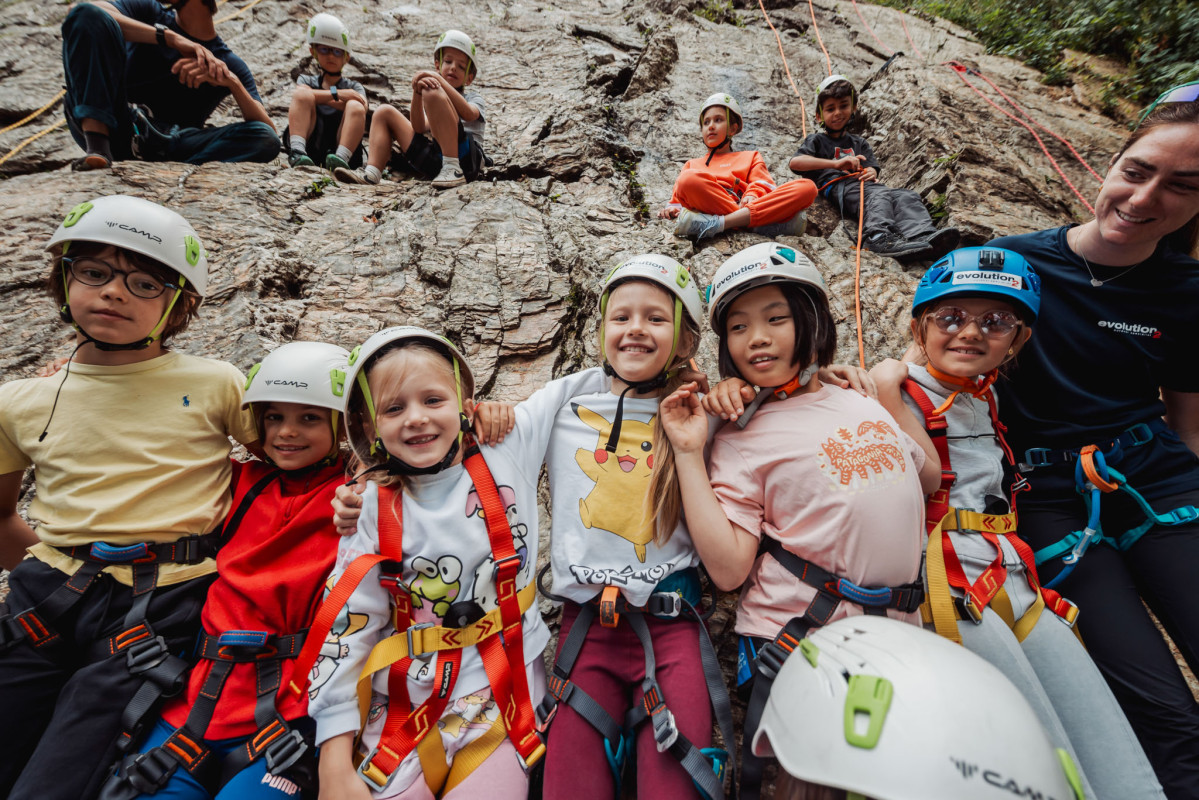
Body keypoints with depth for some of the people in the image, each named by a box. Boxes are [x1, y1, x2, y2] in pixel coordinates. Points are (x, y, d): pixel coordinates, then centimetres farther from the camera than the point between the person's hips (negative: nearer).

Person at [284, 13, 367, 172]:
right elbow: (300, 95, 1)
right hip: (308, 144, 1)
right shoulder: (306, 80, 27)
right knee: (302, 94, -16)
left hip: (341, 143, -1)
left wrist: (320, 97, -3)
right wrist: (336, 94, -10)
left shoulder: (354, 87, 25)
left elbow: (362, 108, 0)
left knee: (355, 107, -21)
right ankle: (297, 152, -37)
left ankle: (341, 158, -44)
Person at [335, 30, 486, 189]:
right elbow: (420, 128, 4)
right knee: (384, 112, 12)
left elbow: (468, 114, -9)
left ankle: (452, 168, -28)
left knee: (432, 92, -17)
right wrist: (417, 93, -11)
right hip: (435, 161, 5)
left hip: (467, 156, -4)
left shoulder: (473, 97, 20)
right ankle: (371, 174, -9)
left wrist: (439, 79, -14)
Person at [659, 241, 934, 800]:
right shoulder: (741, 441, -9)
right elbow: (728, 570, -17)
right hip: (796, 648, -5)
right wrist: (690, 455, -20)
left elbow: (929, 478, 22)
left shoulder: (863, 405, 8)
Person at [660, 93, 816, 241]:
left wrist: (752, 195, -9)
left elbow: (762, 184, 15)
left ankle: (718, 223, -40)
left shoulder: (750, 156, 35)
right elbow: (678, 197, 24)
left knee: (807, 187, -24)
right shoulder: (692, 164, 38)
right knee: (689, 178, -33)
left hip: (749, 206, 1)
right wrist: (673, 208, 0)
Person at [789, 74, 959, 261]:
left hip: (862, 183, 6)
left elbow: (872, 167, 22)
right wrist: (836, 163, -11)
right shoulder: (817, 140, 20)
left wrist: (871, 173, -7)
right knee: (879, 195, -36)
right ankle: (879, 237, -64)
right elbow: (795, 162, -2)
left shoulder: (859, 142, 37)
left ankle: (921, 237, -50)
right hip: (837, 185, -5)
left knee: (906, 196, -23)